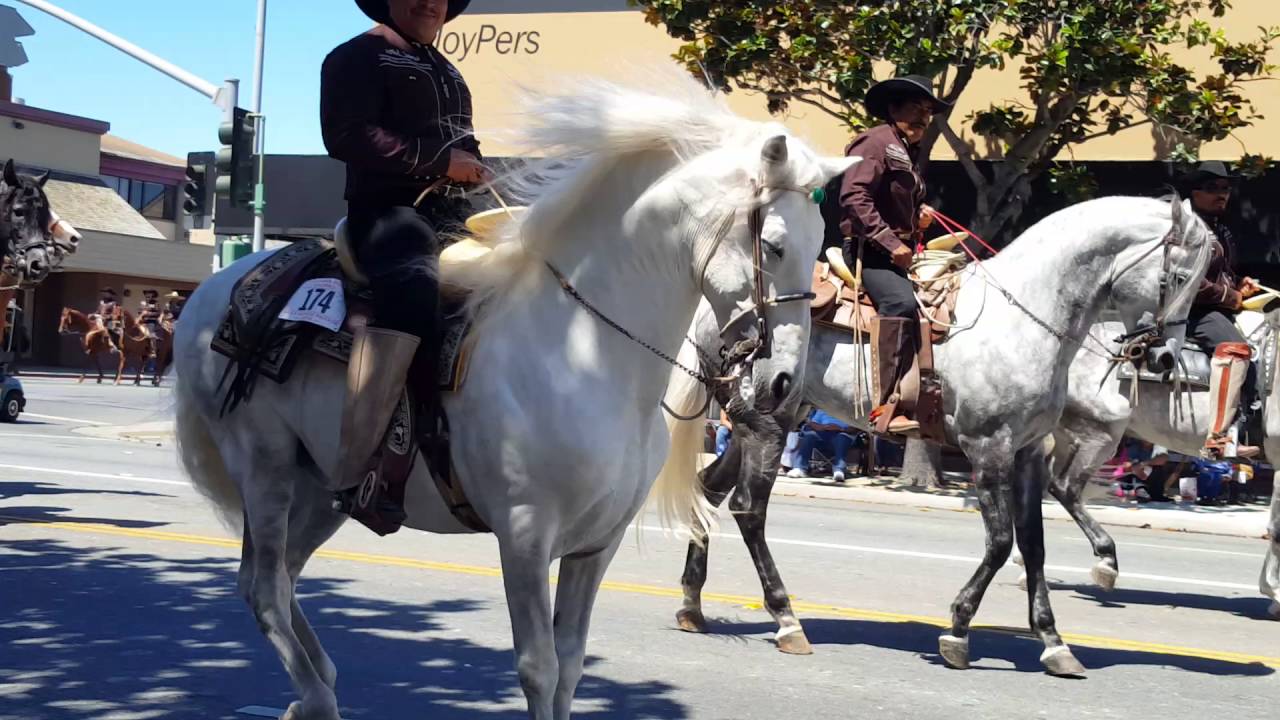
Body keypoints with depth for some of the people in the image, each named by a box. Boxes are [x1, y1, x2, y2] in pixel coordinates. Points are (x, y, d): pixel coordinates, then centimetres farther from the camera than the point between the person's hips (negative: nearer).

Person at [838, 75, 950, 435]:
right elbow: (854, 198, -17)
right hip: (869, 249, -11)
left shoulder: (909, 153, 25)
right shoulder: (876, 142, -4)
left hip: (901, 251, 11)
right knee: (900, 301, -32)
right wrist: (890, 244, -20)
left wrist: (920, 214, 13)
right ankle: (890, 407, -39)